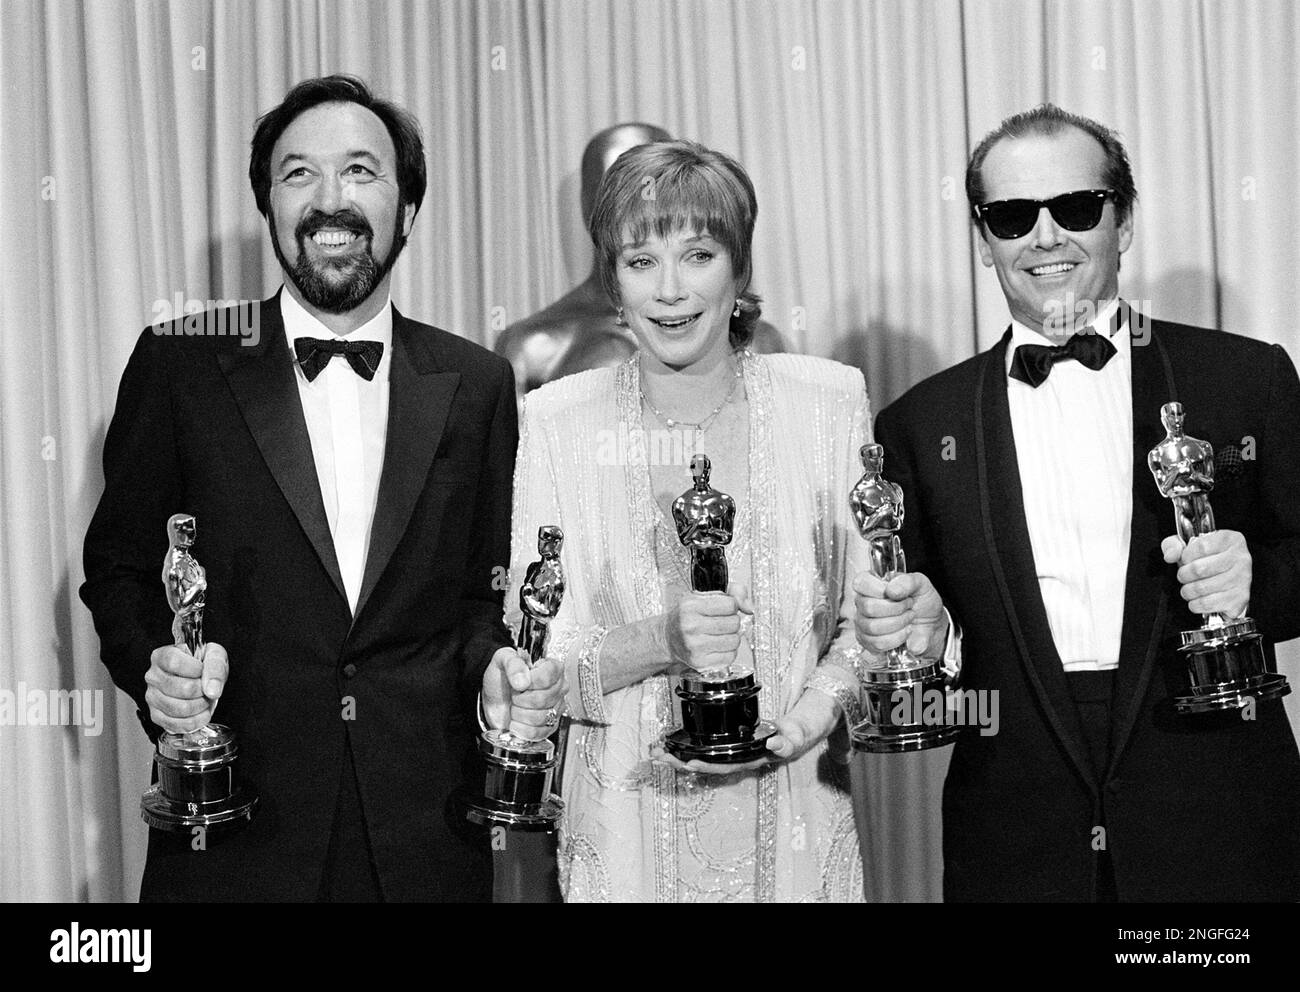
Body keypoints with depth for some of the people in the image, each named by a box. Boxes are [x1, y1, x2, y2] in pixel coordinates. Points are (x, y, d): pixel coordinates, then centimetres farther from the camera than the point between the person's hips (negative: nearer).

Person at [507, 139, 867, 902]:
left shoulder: (829, 402, -3)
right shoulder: (555, 423, -6)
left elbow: (868, 618, 3)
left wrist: (826, 697, -16)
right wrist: (657, 643, -21)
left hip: (798, 824, 1)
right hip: (625, 830, 0)